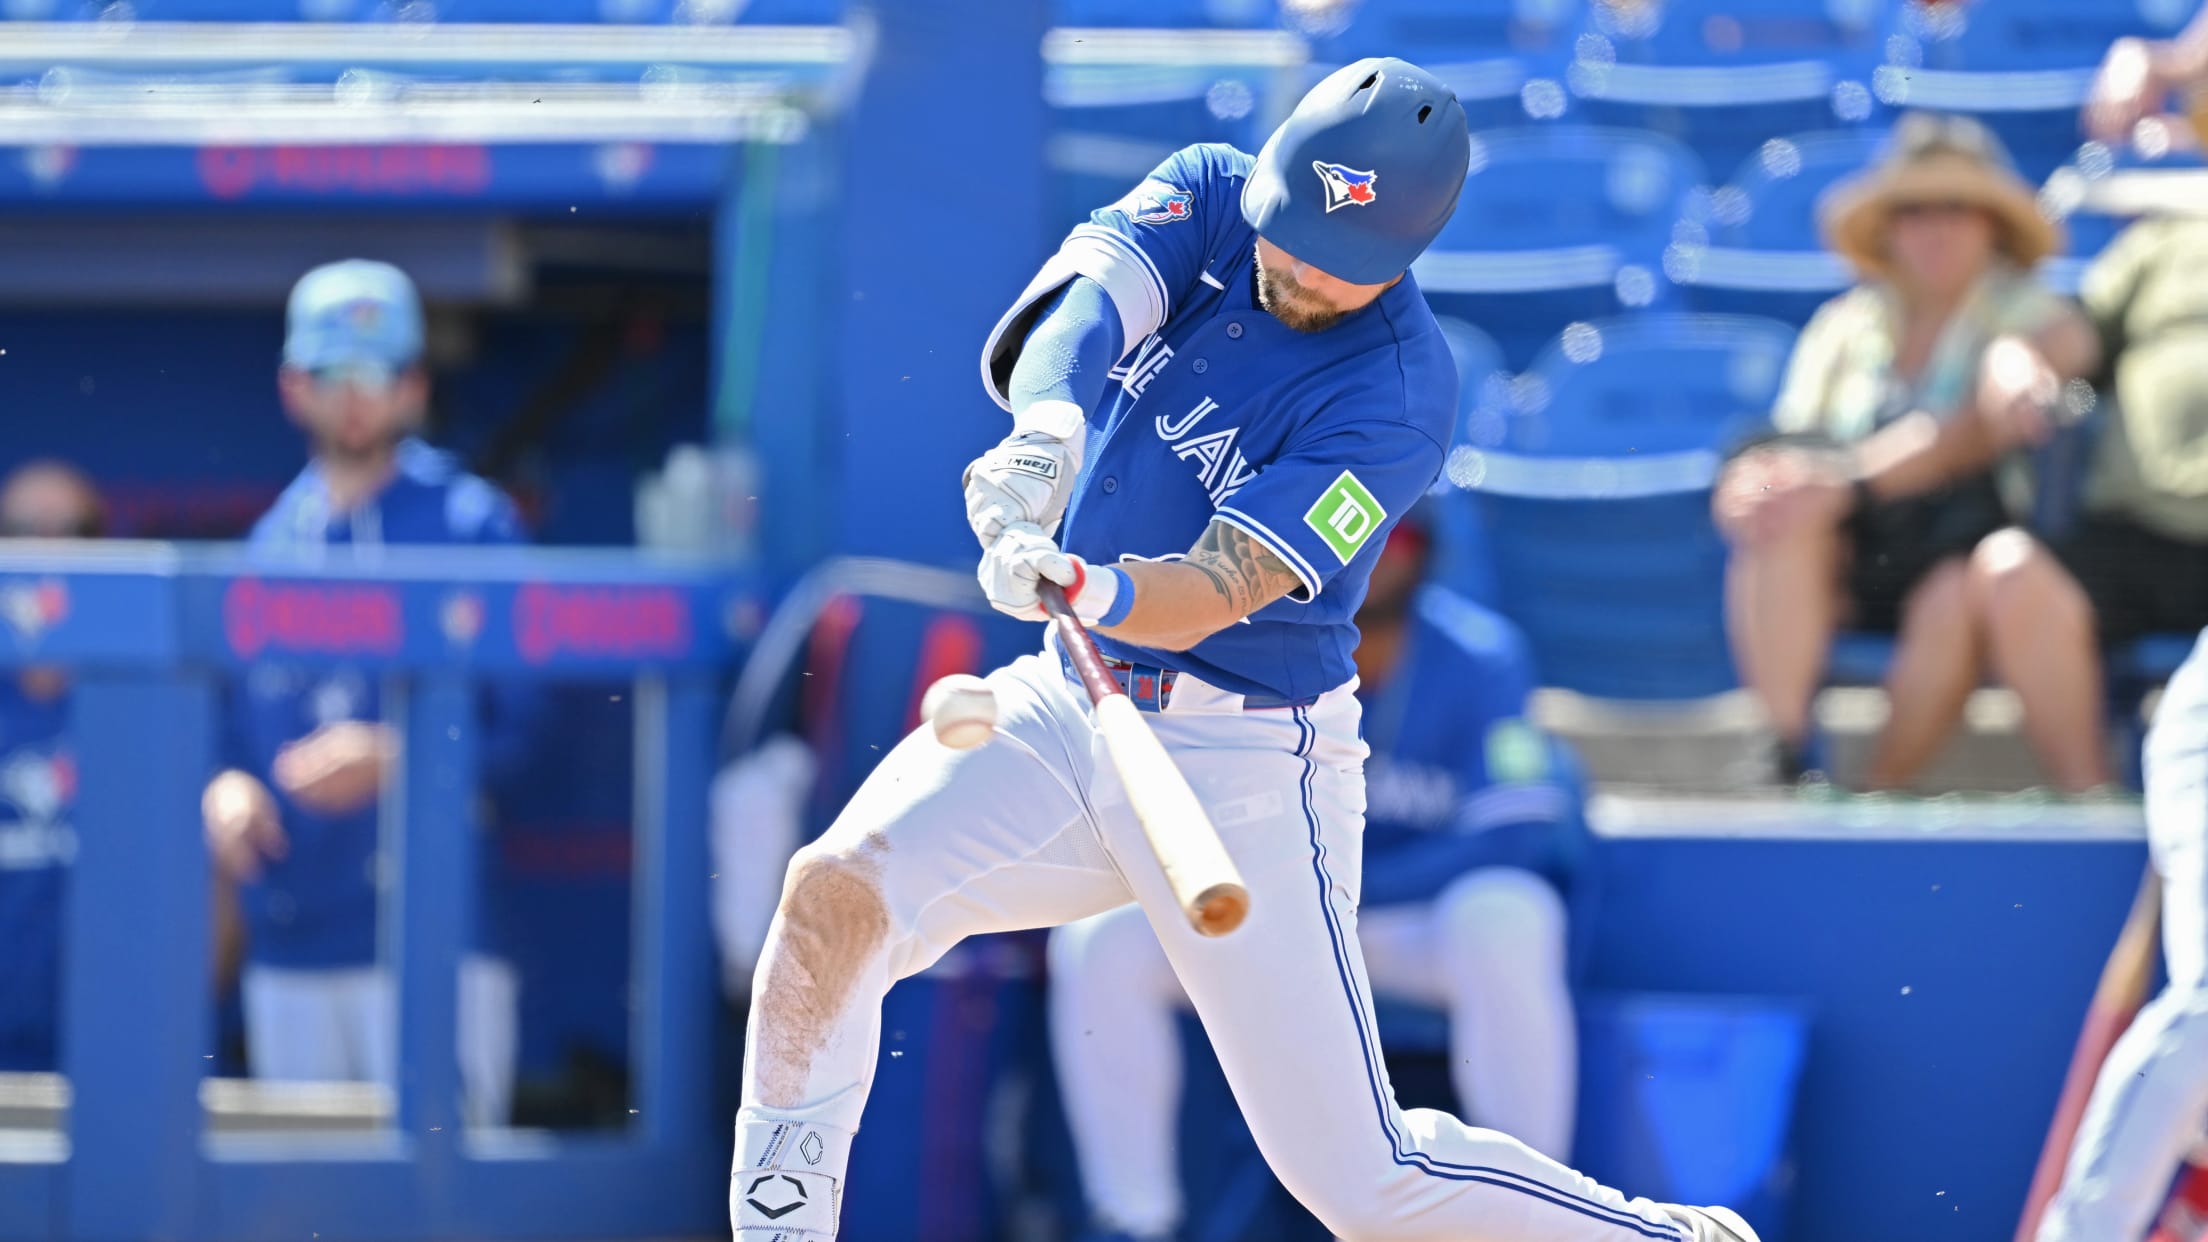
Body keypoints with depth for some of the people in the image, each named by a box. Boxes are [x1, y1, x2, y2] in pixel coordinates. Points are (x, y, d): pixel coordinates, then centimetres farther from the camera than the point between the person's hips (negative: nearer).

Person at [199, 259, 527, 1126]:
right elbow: (226, 720, 17)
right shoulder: (270, 542, 16)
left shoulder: (471, 524, 0)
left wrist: (391, 759, -21)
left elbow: (520, 716, -7)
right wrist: (225, 788, -4)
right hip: (288, 944, 5)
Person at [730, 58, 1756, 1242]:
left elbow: (1216, 592, -27)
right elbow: (1085, 298, -23)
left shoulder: (1394, 399, -19)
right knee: (835, 888, -19)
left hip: (1243, 764, -5)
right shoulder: (1209, 193, -2)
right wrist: (1047, 417, -45)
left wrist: (1092, 590, -50)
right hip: (1066, 703, 5)